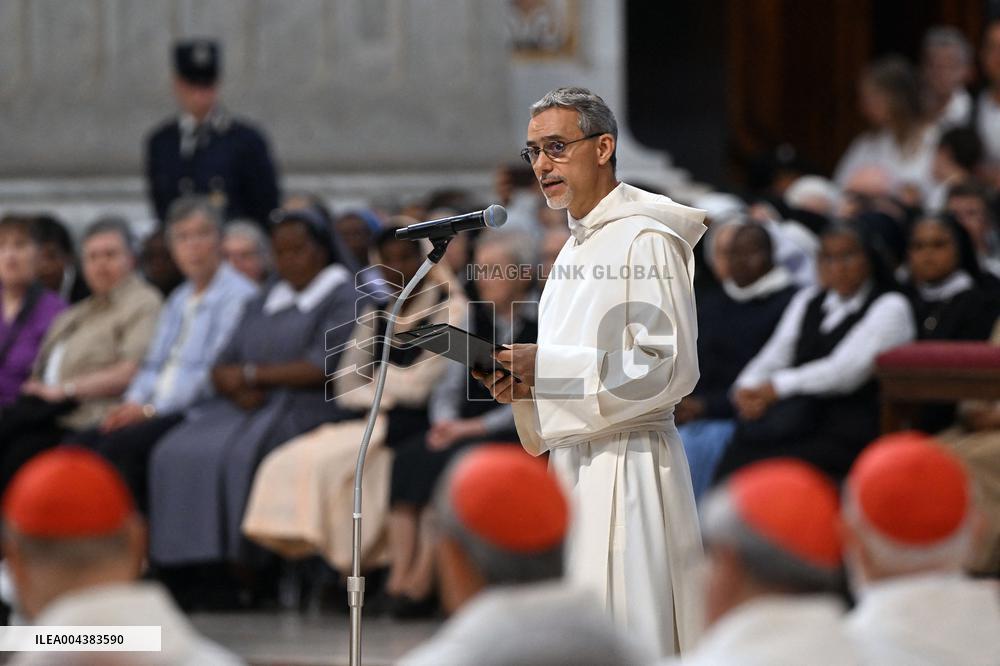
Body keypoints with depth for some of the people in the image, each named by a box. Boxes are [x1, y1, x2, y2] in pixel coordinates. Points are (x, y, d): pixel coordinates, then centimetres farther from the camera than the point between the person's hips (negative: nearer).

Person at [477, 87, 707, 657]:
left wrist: (547, 367, -18)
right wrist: (525, 386, 4)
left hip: (627, 468, -9)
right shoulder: (576, 249, 19)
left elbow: (671, 365, -17)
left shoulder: (645, 240, -10)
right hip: (574, 464, 9)